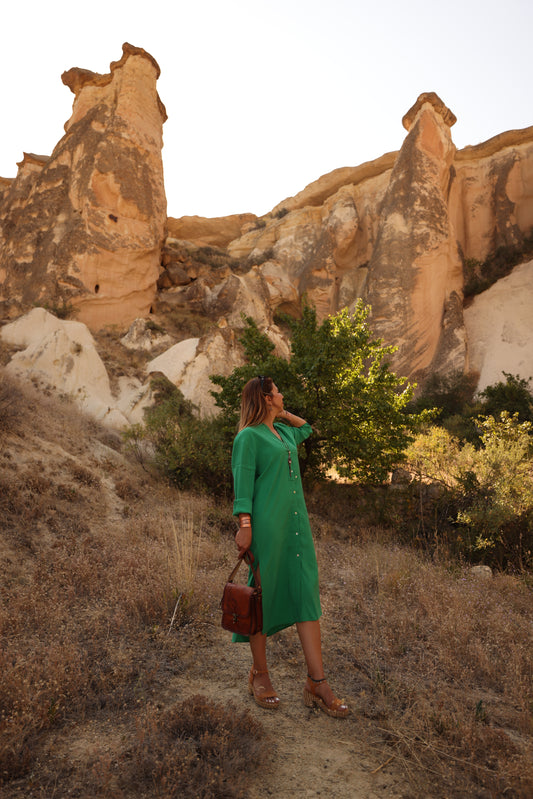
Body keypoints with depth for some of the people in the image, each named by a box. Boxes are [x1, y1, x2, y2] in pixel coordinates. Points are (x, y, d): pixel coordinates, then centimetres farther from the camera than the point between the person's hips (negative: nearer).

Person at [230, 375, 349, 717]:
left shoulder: (284, 431, 16)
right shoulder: (249, 436, -6)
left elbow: (306, 428, 37)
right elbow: (243, 483, -11)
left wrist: (282, 413, 22)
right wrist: (245, 525, -17)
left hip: (297, 523, 7)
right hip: (267, 525, -7)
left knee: (307, 595, 4)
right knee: (264, 597, 5)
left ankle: (317, 683, 10)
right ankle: (260, 674, 23)